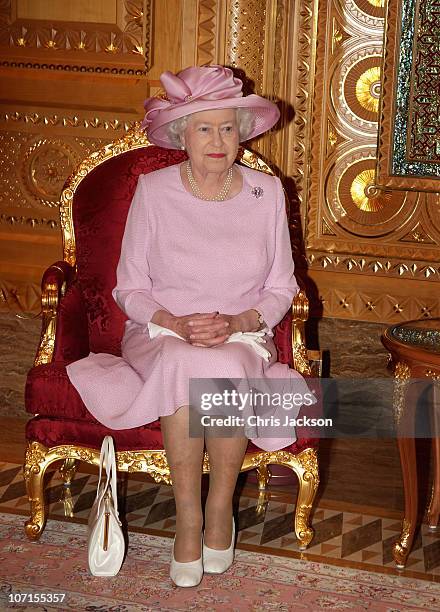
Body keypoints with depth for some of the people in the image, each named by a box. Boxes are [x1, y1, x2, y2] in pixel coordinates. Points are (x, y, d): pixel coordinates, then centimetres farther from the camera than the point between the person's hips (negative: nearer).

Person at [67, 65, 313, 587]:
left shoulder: (266, 192, 1)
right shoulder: (153, 191, -3)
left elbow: (281, 289, 5)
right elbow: (129, 288, 1)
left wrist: (239, 322, -15)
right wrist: (178, 324, -18)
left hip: (244, 336, 1)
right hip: (163, 334, 0)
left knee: (227, 368, -36)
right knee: (185, 364, -37)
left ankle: (220, 509, -15)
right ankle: (188, 518, -23)